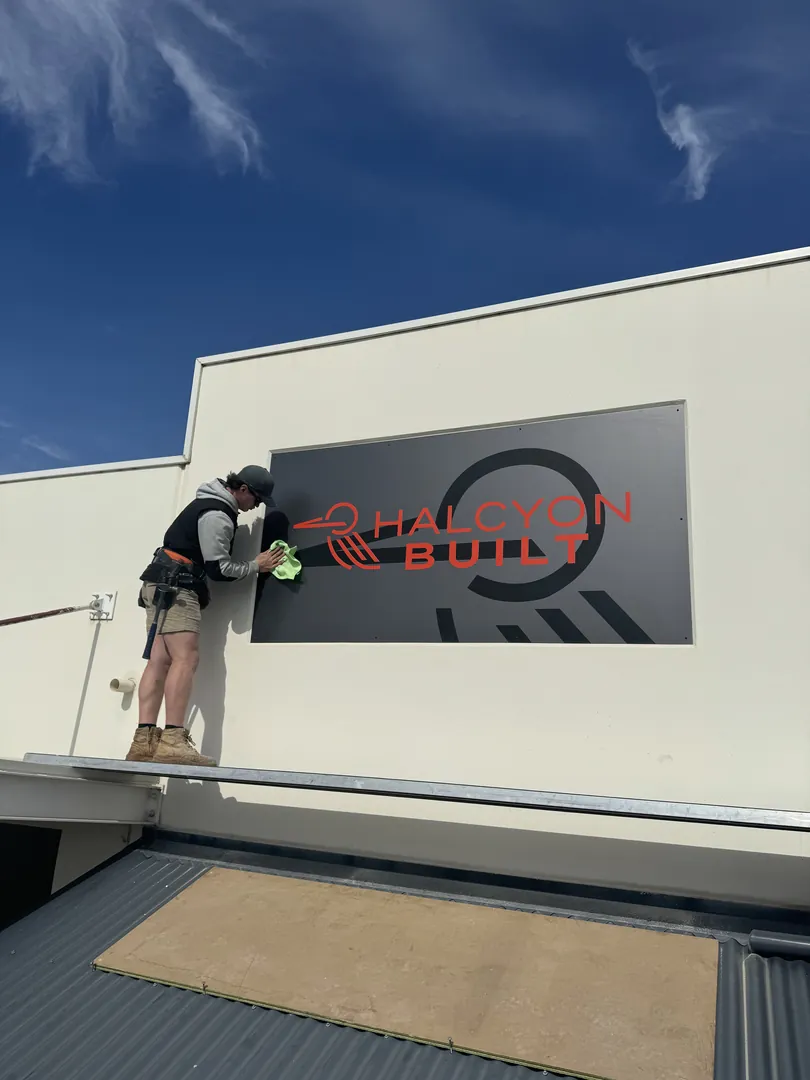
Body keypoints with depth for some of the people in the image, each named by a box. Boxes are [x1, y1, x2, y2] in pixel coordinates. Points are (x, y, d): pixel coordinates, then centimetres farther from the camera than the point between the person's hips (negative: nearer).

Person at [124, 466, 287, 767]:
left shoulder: (211, 505, 20)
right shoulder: (217, 516, -13)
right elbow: (218, 569, -13)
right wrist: (257, 566, 0)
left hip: (164, 585, 10)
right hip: (174, 586, -10)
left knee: (160, 661, -1)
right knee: (186, 658, -18)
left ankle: (143, 742, -7)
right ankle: (172, 741, -26)